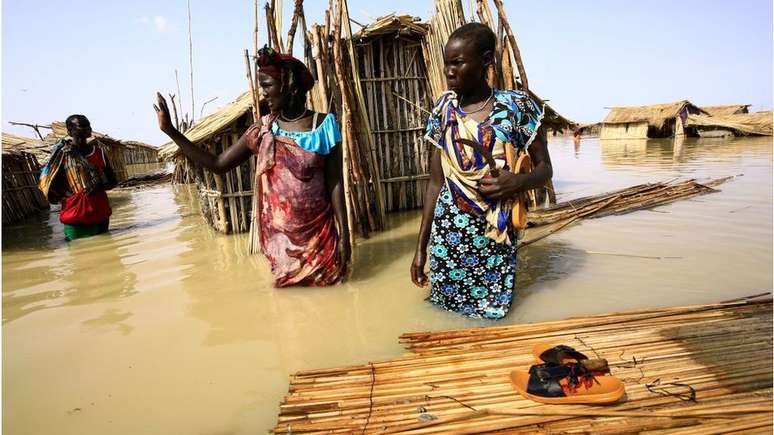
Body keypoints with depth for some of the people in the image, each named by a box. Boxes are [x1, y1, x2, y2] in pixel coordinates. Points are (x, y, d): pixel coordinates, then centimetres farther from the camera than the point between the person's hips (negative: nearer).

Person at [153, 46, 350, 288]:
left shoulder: (322, 126, -5)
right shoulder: (262, 130, 3)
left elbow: (335, 183, -5)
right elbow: (218, 165, 7)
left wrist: (344, 233, -8)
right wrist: (170, 130, 3)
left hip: (318, 234, -2)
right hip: (280, 237, 2)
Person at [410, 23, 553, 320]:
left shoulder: (517, 107, -5)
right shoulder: (444, 109, 1)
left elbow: (545, 169, 4)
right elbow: (436, 181, 4)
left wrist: (520, 181, -21)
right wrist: (421, 245, 4)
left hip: (495, 237, -1)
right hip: (447, 233, 2)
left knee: (491, 315, 7)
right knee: (447, 314, 10)